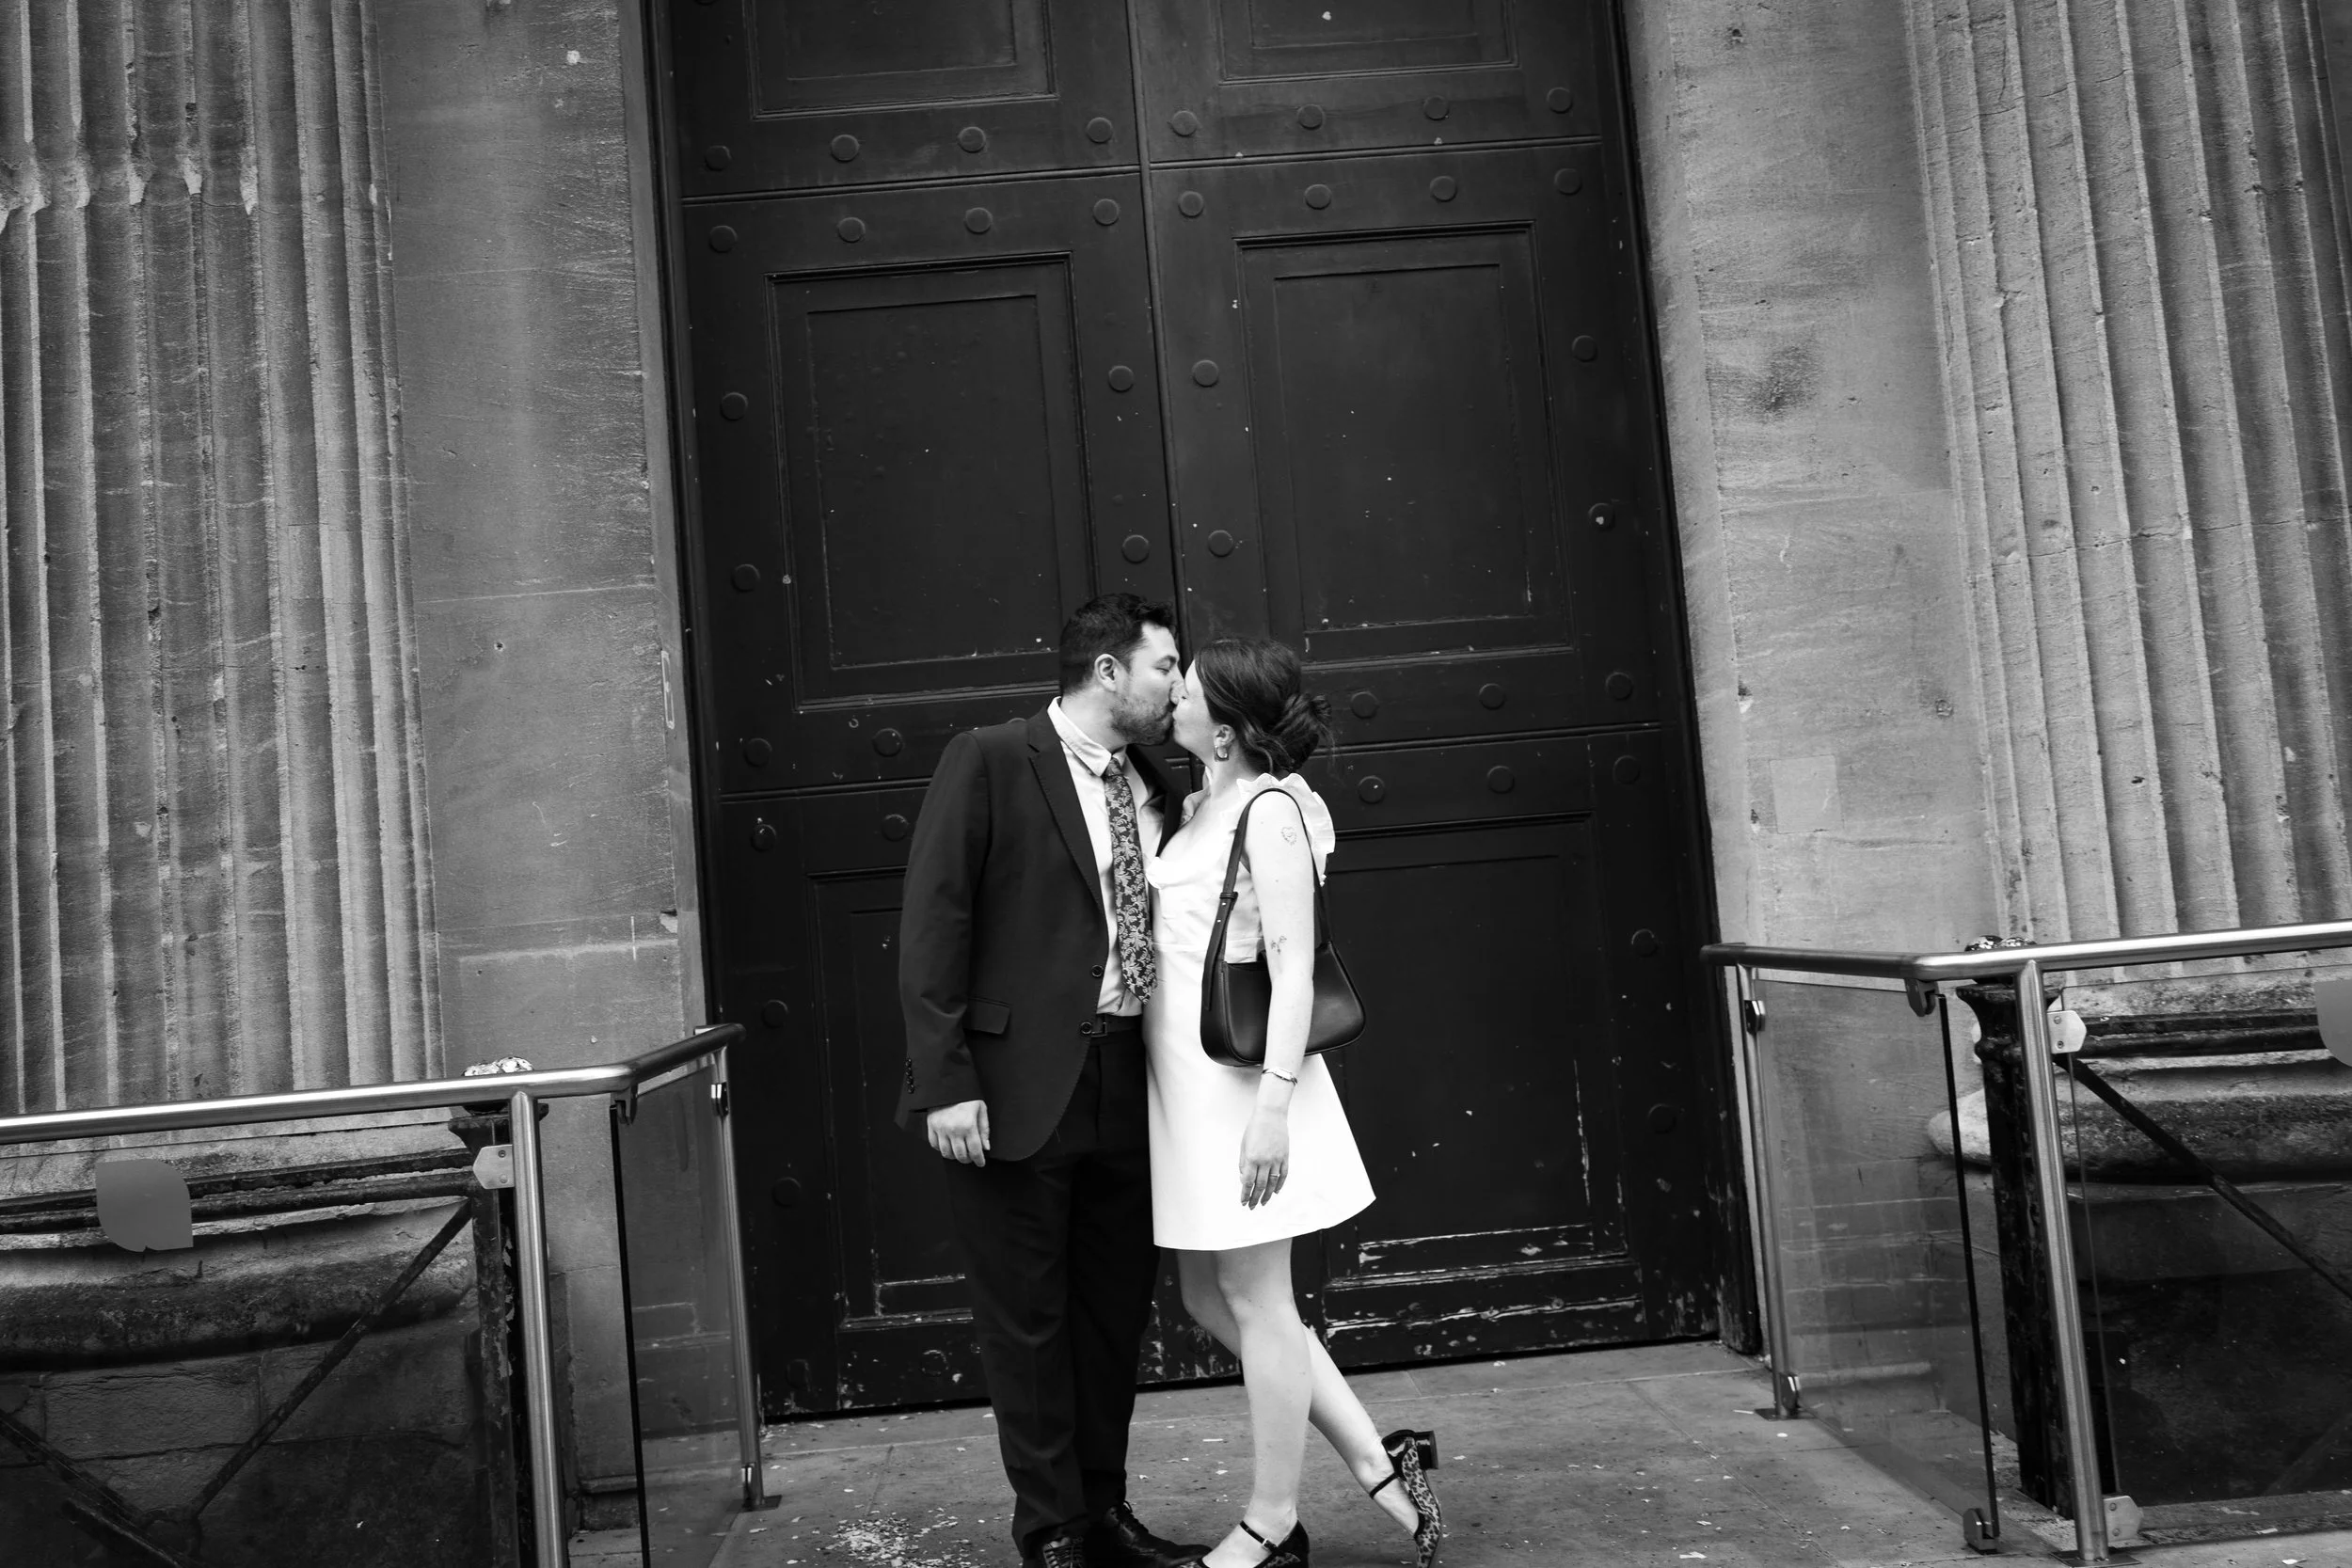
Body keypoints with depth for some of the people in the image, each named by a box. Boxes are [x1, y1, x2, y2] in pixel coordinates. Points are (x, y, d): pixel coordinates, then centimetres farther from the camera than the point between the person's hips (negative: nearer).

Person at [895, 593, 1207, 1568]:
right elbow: (931, 928, -10)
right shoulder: (989, 762, -7)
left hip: (1122, 1084, 6)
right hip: (1017, 1086, -6)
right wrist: (946, 1083, -16)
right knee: (1027, 1316, 5)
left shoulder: (1150, 788, 12)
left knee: (1116, 1306, 15)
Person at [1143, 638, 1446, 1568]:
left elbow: (1294, 966, -19)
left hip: (1242, 1082, -9)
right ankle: (1377, 1463, 23)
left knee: (1256, 1304, 3)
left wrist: (1274, 1104, -22)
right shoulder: (1201, 807, 11)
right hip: (1188, 1083, 9)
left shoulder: (1269, 808, -14)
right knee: (1210, 1299, 14)